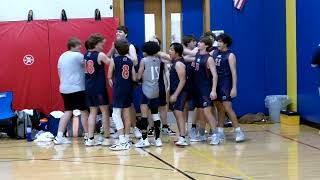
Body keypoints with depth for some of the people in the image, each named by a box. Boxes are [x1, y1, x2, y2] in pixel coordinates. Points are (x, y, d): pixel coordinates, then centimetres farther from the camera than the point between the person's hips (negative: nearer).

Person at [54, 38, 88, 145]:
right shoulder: (77, 56, -11)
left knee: (68, 111, 10)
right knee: (84, 111, 4)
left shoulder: (62, 56, 13)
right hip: (77, 88, -8)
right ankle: (87, 135, 11)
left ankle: (59, 136, 3)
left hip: (64, 88, 8)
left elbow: (60, 72, 17)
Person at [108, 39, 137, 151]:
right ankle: (126, 140, 17)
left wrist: (111, 81, 17)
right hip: (128, 89, 5)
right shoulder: (130, 61, 5)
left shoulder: (114, 60, -8)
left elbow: (109, 76, -4)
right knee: (127, 114, 11)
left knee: (116, 114, -4)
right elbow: (134, 78, 3)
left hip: (118, 88, -5)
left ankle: (122, 141, -13)